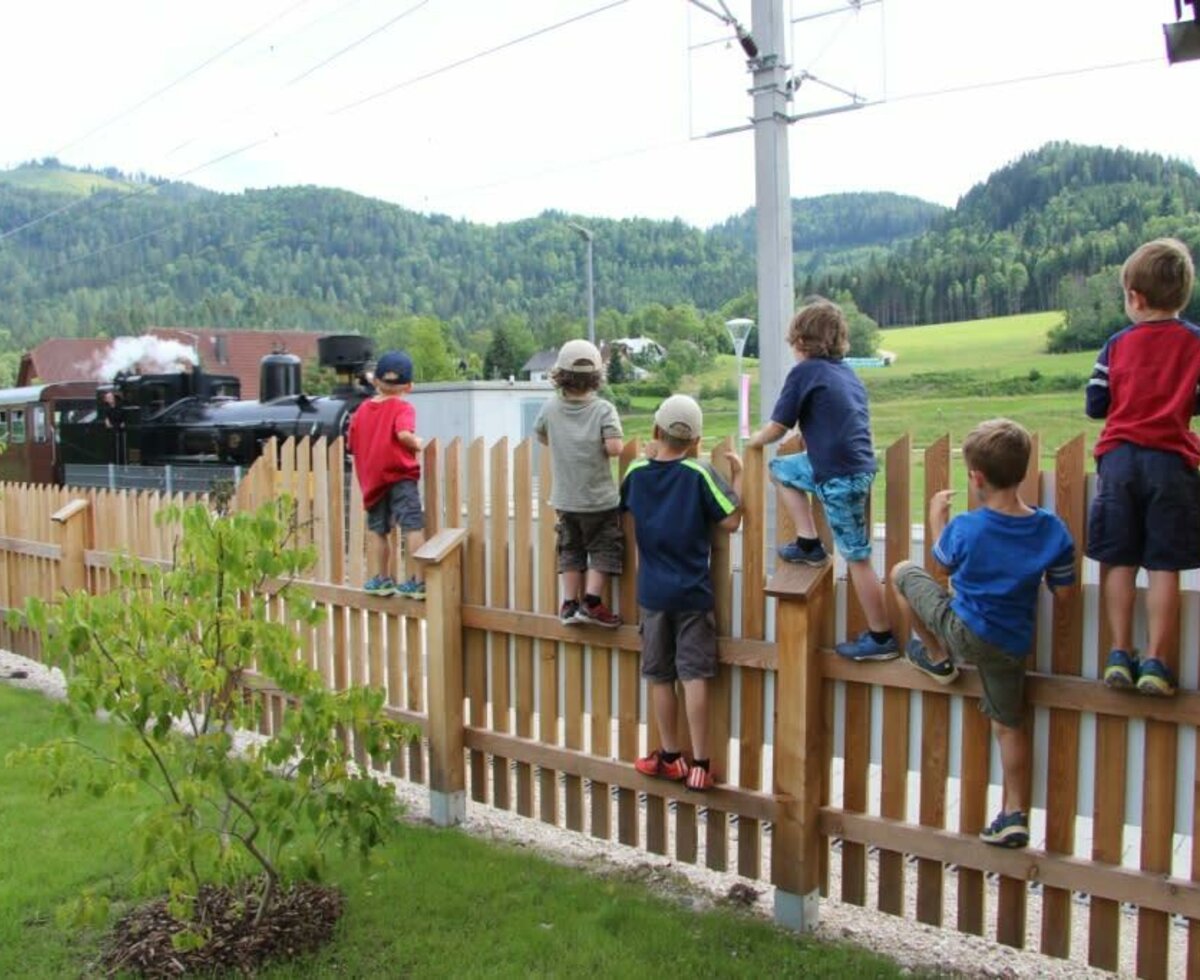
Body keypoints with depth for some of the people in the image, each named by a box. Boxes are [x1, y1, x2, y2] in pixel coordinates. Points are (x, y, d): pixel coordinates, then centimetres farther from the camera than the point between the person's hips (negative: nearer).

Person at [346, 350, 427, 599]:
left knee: (376, 529, 17)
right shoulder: (402, 407, -5)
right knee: (413, 527, -6)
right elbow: (403, 434, -24)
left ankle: (378, 578, 21)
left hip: (372, 480, 5)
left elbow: (352, 445, 16)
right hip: (401, 477, -5)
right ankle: (419, 580, -12)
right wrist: (416, 443, -4)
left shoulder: (362, 409, 11)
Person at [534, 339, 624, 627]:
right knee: (603, 550, 9)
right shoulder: (603, 409, -13)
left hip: (565, 498, 4)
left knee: (571, 550, 16)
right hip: (599, 498, -4)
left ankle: (569, 604, 17)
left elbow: (542, 437, 16)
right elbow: (615, 447, -23)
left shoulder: (550, 408, -2)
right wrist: (599, 448, -3)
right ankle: (591, 601, 2)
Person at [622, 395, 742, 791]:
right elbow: (730, 521, -10)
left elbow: (622, 507, 19)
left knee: (660, 676, 11)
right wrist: (737, 475, 1)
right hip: (693, 593, -2)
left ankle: (670, 756, 19)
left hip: (652, 594, 2)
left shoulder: (636, 473, 0)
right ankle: (699, 764, 2)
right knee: (694, 676, 0)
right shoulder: (699, 474, -9)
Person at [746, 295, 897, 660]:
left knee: (857, 557, 0)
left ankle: (881, 639, 10)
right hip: (856, 466, 9)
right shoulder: (845, 371, 14)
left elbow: (777, 428, -4)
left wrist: (754, 439, 15)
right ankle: (809, 543, 22)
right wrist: (806, 435, 29)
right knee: (781, 469, 22)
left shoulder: (804, 372, -9)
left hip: (841, 476, -9)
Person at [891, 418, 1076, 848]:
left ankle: (937, 657, 25)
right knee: (1009, 723, 19)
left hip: (964, 631, -4)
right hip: (1012, 644, 4)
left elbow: (943, 560, 3)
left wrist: (937, 518, 17)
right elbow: (1063, 589, 0)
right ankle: (1015, 816, 21)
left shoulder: (965, 528, -19)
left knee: (903, 573, 13)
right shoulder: (1052, 529, -10)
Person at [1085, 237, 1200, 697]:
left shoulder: (1116, 345, 4)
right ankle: (1155, 661, 2)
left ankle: (1120, 656, 7)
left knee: (1120, 561, 7)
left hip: (1119, 459, 1)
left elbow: (1095, 406, 5)